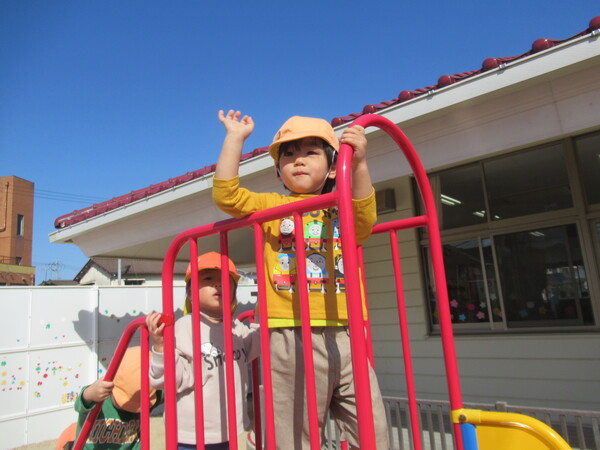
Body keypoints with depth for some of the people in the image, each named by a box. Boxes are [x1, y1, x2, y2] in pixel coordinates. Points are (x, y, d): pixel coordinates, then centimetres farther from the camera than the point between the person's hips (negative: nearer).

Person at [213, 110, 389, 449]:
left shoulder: (342, 211, 15)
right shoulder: (271, 205, 11)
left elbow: (366, 219, -6)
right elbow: (226, 194, -2)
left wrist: (358, 164, -18)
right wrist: (235, 138, 0)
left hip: (346, 336, 3)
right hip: (292, 339, -2)